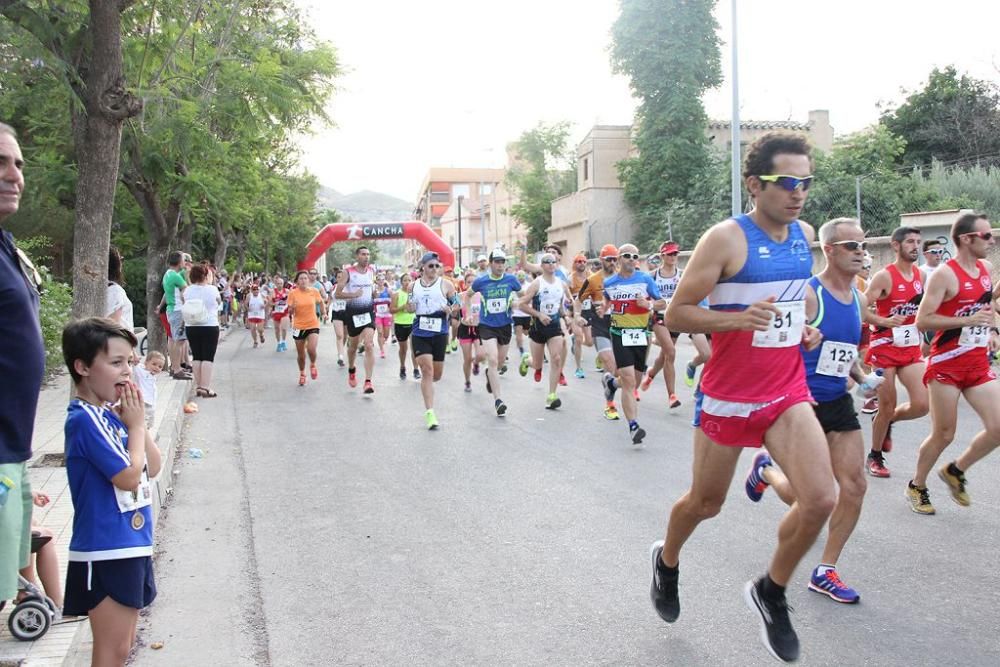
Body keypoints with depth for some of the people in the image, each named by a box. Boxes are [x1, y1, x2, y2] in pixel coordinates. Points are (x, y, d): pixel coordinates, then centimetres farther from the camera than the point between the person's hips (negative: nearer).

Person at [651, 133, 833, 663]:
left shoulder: (805, 234, 4)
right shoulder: (726, 239, -16)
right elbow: (676, 314, -15)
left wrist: (803, 328, 8)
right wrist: (739, 319, -30)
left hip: (789, 391, 5)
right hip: (730, 395, -4)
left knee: (820, 500, -11)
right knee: (705, 503, 11)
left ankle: (771, 592, 15)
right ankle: (667, 560, 44)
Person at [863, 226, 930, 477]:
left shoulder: (921, 275, 8)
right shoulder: (885, 276, -12)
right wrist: (884, 321, -30)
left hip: (911, 348, 5)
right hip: (884, 348, -5)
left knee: (922, 405, -6)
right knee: (887, 408, 1)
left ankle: (888, 421, 26)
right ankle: (875, 457, 21)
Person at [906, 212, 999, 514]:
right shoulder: (945, 274, -14)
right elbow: (922, 321, -19)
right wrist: (968, 321, -23)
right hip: (947, 364, -7)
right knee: (943, 435, 2)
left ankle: (955, 471, 22)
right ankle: (917, 486, 24)